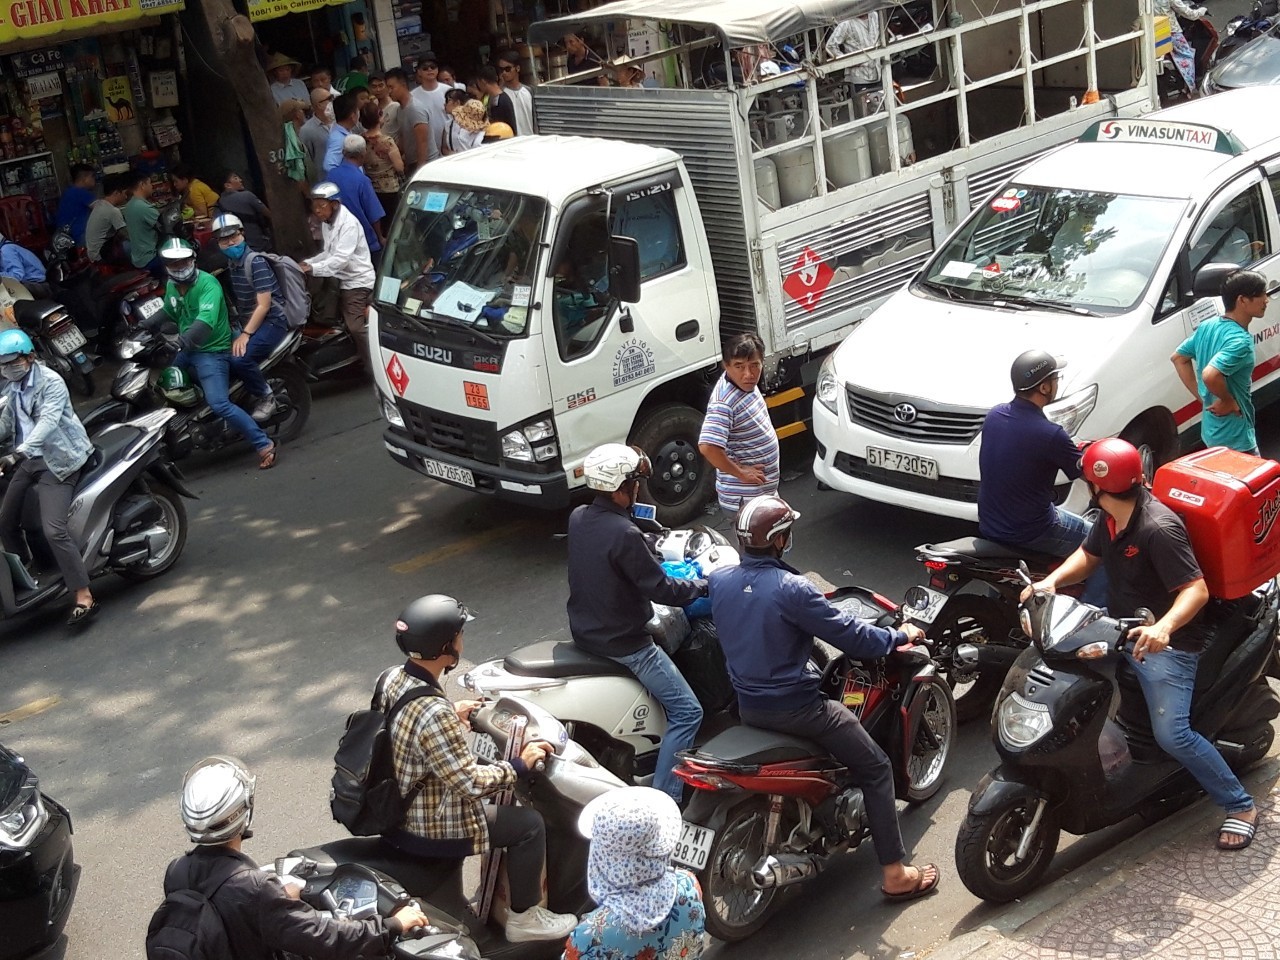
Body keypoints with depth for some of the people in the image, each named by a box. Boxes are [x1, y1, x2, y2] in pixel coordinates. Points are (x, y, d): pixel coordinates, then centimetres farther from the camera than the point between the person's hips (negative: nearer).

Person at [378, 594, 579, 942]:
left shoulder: (392, 679, -6)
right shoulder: (434, 714, -33)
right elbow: (470, 784, -27)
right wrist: (520, 765, -14)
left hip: (392, 810, 9)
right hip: (425, 831, -9)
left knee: (495, 796, 29)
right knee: (529, 823, 3)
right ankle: (524, 919, 19)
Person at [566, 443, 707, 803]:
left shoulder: (578, 518, -2)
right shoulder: (624, 535, -28)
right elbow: (660, 590, -23)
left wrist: (656, 556, 16)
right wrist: (701, 585, -6)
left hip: (585, 631, 9)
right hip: (622, 644, -9)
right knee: (687, 712, -4)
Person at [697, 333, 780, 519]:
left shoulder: (745, 384, -1)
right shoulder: (724, 402, -29)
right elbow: (707, 447, -38)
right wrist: (740, 472, -26)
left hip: (764, 488, 10)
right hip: (745, 498, -10)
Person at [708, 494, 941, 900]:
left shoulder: (718, 581, -4)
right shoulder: (790, 589, -24)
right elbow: (852, 637, -20)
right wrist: (901, 636, -2)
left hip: (747, 705, 8)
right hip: (795, 707, -8)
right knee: (876, 770, 7)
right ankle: (895, 874, 9)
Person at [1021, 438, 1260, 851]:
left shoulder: (1159, 529, -26)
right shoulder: (1111, 519, 1)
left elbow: (1197, 589, -30)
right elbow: (1088, 555, 16)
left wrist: (1164, 627, -48)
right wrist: (1052, 580, -4)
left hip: (1165, 643, -10)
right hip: (1121, 632, 10)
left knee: (1172, 734, -20)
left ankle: (1240, 805, -1)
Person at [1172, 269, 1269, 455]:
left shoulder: (1207, 326, 4)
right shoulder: (1240, 341, -24)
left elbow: (1178, 357, 15)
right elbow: (1210, 375, -38)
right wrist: (1229, 401, -20)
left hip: (1211, 431, 9)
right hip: (1235, 439, -9)